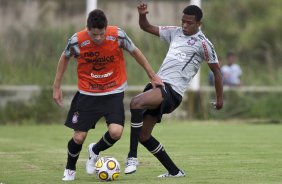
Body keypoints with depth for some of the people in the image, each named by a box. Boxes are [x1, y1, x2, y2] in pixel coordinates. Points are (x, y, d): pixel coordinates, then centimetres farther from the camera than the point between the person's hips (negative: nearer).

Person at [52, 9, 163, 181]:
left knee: (115, 132, -18)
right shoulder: (77, 40, -18)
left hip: (114, 92, 0)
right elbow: (65, 58, 3)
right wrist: (57, 86, 6)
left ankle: (95, 151, 16)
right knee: (79, 137, -2)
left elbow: (135, 52, 0)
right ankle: (70, 169, 29)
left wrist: (152, 75, 6)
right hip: (87, 94, 0)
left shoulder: (118, 35, -19)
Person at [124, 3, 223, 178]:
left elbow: (216, 70, 5)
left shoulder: (203, 43, -2)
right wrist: (142, 14, -1)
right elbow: (147, 27, 21)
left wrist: (220, 98, 9)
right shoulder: (175, 32, 16)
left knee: (136, 103, -33)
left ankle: (132, 157, -30)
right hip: (158, 84, 8)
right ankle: (174, 171, 19)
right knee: (143, 135, 8)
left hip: (172, 90, -8)